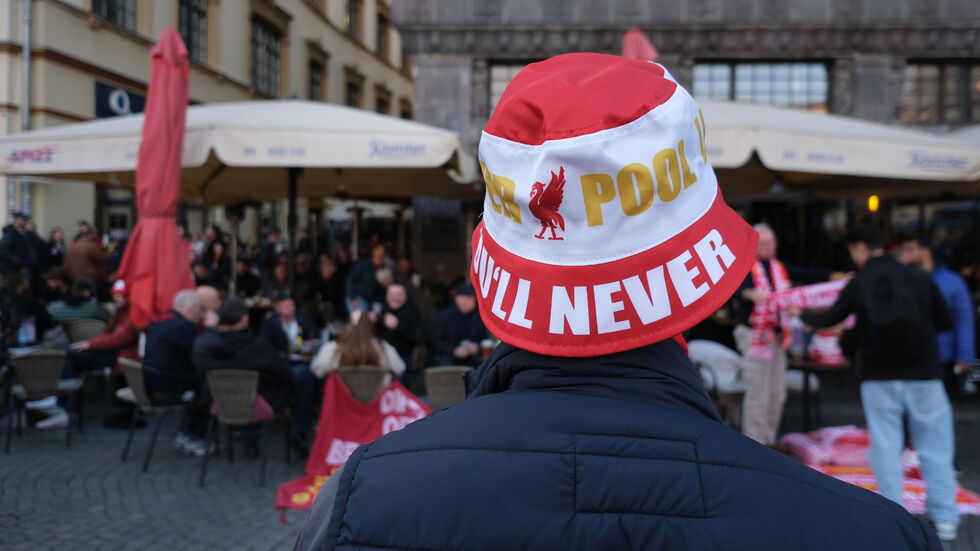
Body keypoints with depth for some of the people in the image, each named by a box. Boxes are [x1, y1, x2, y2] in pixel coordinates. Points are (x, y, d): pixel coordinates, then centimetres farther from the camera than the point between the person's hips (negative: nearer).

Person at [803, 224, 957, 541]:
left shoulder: (859, 284, -2)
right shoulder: (920, 278, -1)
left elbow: (829, 320, 11)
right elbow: (945, 321, 4)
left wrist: (803, 315, 29)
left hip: (879, 377, -1)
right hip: (923, 374, 1)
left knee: (885, 447, 6)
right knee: (935, 447, 8)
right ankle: (945, 518, 8)